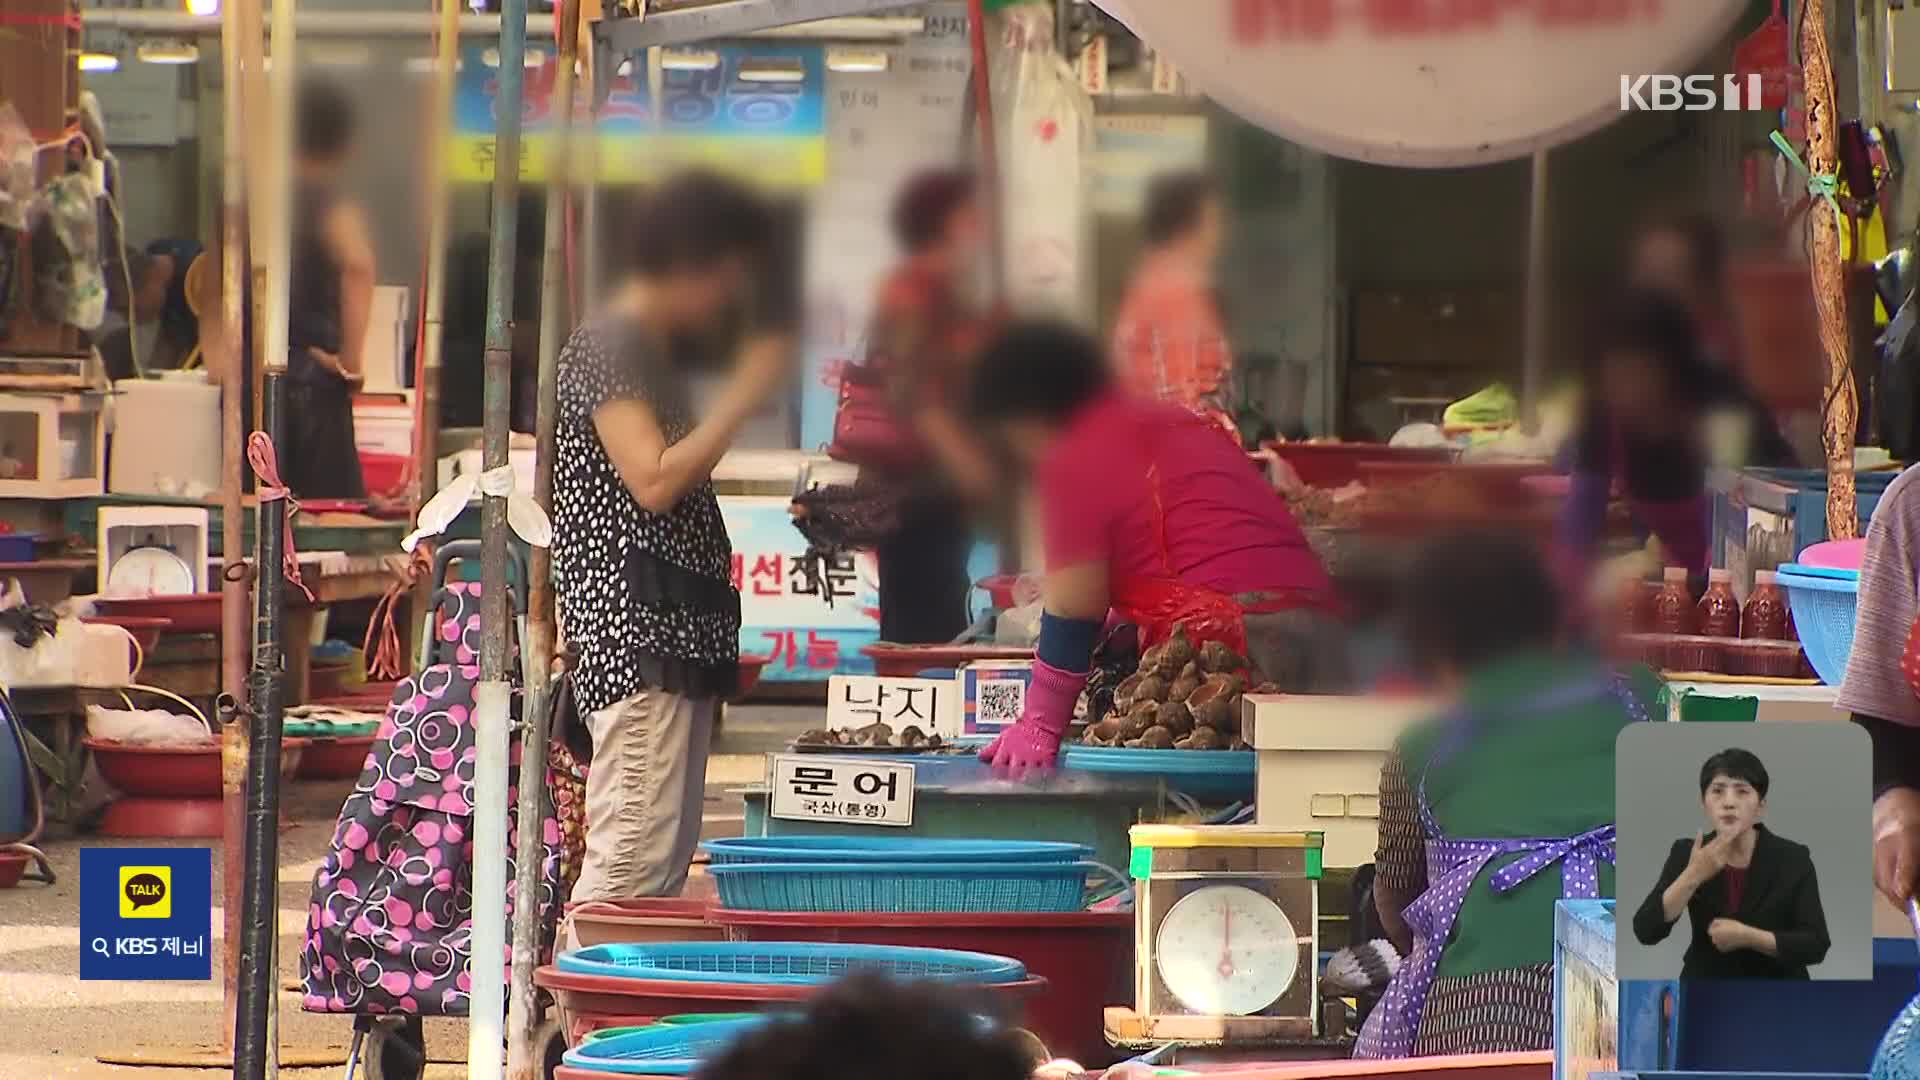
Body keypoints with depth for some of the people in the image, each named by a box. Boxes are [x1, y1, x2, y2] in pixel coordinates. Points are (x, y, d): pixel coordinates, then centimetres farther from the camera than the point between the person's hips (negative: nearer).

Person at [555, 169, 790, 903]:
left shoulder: (661, 352, 21)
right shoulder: (607, 347, -9)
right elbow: (653, 479, -19)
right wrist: (744, 395, -14)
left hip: (677, 638, 10)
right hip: (634, 636, -10)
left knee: (668, 863, 8)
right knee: (631, 857, -15)